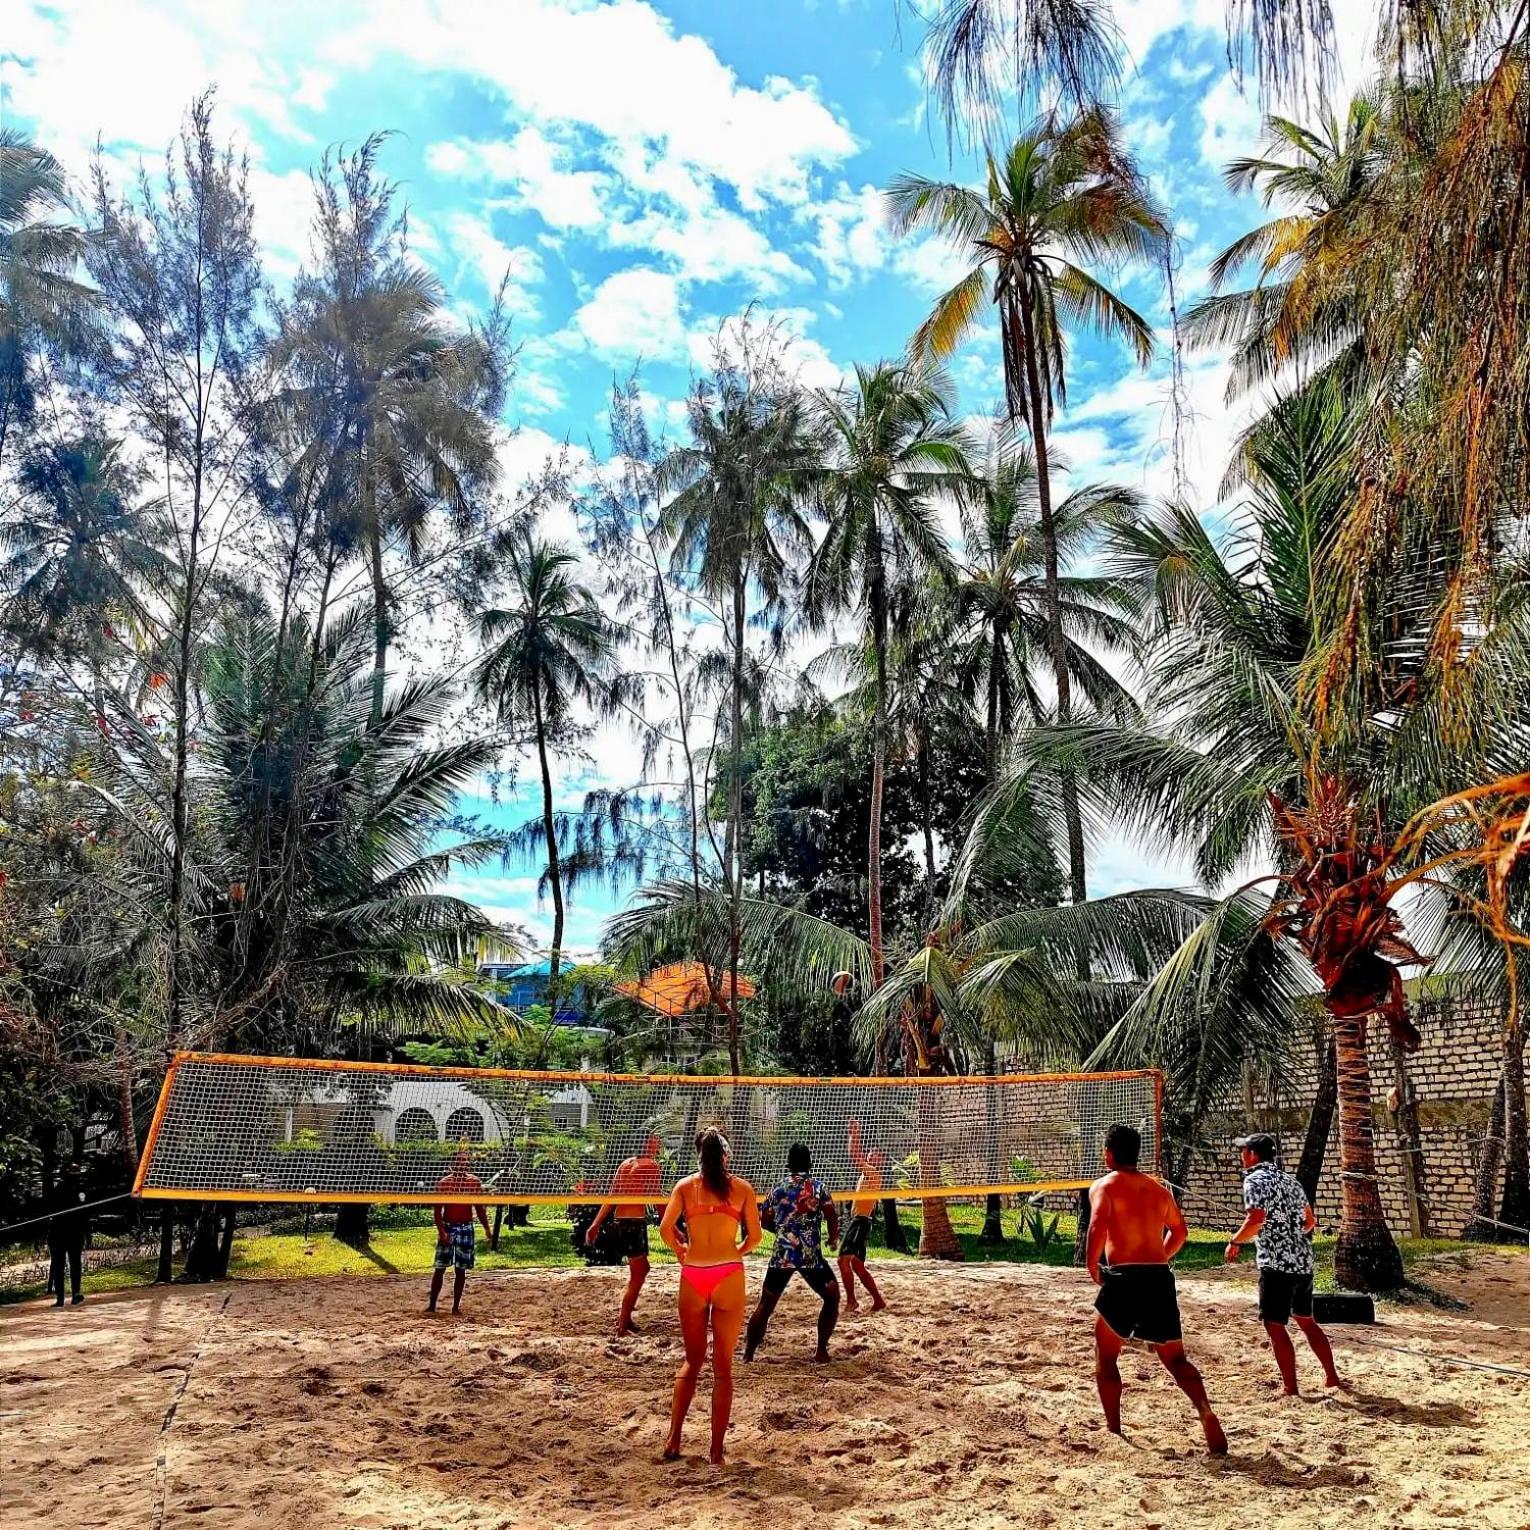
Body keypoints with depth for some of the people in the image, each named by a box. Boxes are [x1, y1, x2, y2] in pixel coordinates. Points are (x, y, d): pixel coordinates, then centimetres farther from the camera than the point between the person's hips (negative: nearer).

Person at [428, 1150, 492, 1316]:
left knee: (461, 1269, 6)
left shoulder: (475, 1182, 1)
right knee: (440, 1268, -2)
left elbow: (480, 1208, 9)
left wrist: (487, 1229, 3)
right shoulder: (443, 1183, -6)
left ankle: (456, 1306, 14)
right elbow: (438, 1210, -6)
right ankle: (432, 1305, 8)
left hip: (466, 1228, 2)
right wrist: (441, 1231, -17)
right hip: (448, 1227, -2)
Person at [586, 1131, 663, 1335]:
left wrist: (596, 1224, 15)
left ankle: (625, 1317, 27)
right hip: (635, 1221, -8)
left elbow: (611, 1197, 14)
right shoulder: (651, 1165, -7)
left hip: (620, 1220, 8)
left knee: (642, 1269, 23)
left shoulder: (625, 1163, 14)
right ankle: (622, 1327, 1)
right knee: (637, 1276, 1)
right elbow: (656, 1197, -12)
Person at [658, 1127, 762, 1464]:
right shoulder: (742, 1188, 4)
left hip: (692, 1275, 1)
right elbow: (754, 1236, 4)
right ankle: (716, 1450, 8)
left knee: (692, 1361, 17)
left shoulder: (685, 1186, 5)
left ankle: (673, 1441, 13)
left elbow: (666, 1228, -3)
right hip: (728, 1275, -1)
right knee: (723, 1366, 7)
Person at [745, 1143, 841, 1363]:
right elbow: (832, 1216, -8)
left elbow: (765, 1220, 16)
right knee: (832, 1297, 16)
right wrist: (833, 1238, 10)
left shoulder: (778, 1189, 10)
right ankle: (821, 1350, 10)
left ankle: (748, 1353, 14)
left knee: (765, 1304, 15)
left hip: (781, 1255, 3)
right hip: (811, 1255, -3)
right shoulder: (819, 1187, 1)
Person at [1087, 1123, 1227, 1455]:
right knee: (1175, 1359, 13)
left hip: (1123, 1278, -4)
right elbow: (1179, 1231, 26)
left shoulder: (1104, 1185, -2)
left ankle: (1113, 1431, 15)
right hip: (1159, 1278, 5)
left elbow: (1098, 1226, -19)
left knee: (1106, 1358, 15)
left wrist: (1092, 1265, -7)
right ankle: (1205, 1412, -12)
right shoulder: (1158, 1188, 16)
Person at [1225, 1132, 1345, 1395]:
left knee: (1275, 1325, 0)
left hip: (1276, 1264, -8)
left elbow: (1256, 1220, -23)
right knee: (1306, 1321, 22)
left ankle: (1290, 1388, 2)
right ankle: (1332, 1376, 26)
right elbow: (1310, 1221, 21)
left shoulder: (1255, 1179, -9)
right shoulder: (1291, 1180, 15)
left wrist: (1235, 1242, -10)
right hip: (1304, 1262, 8)